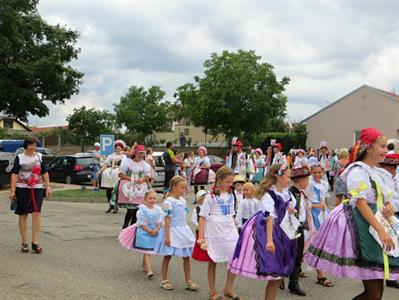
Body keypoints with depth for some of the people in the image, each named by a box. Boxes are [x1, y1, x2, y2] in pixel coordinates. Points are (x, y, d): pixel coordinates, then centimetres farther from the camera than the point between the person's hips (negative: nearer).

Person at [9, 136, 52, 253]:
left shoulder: (39, 156, 7)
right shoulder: (19, 157, 0)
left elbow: (45, 173, 11)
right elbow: (14, 174, -5)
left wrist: (48, 187, 5)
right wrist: (12, 191, -12)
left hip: (37, 189, 1)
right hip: (22, 189, -1)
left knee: (36, 213, -12)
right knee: (23, 215, 5)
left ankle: (35, 242, -9)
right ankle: (24, 243, 15)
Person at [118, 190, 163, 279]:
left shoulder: (158, 209, -2)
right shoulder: (142, 210, -14)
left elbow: (160, 222, -1)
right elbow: (141, 223, -14)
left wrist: (156, 230, -16)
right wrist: (149, 231, -18)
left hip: (154, 233, 5)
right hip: (143, 232, -5)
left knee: (148, 251, 17)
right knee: (147, 252, -9)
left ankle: (144, 265, 40)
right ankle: (149, 270, -15)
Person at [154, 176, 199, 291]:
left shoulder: (183, 201, 6)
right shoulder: (169, 202, -15)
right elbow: (167, 220, -17)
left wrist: (185, 232, 17)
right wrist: (167, 236, -19)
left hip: (183, 231, 7)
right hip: (172, 231, -7)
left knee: (186, 256, 7)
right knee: (167, 256, 7)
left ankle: (188, 281, 16)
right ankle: (164, 281, 20)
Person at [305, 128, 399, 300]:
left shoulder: (379, 173, 16)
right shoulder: (358, 170, -10)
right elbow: (361, 202, -19)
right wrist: (381, 230, -25)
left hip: (377, 225, 9)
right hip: (362, 227, -9)